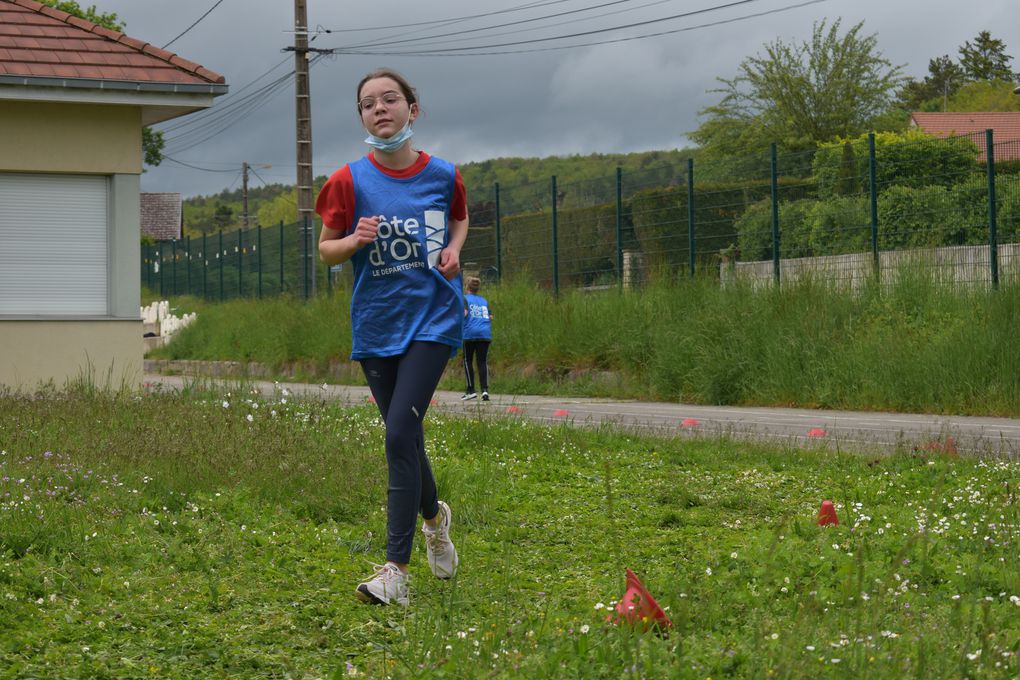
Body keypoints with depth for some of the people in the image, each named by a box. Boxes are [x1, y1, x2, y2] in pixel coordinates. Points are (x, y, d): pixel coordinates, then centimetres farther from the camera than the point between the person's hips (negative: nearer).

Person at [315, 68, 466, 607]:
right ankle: (434, 514, 45)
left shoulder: (443, 174, 0)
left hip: (433, 319, -2)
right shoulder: (350, 181, -2)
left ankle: (396, 570, -15)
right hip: (376, 325, 2)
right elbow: (325, 250, 6)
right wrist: (356, 240, -15)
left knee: (401, 431, -17)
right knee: (404, 438, 11)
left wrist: (454, 249, 0)